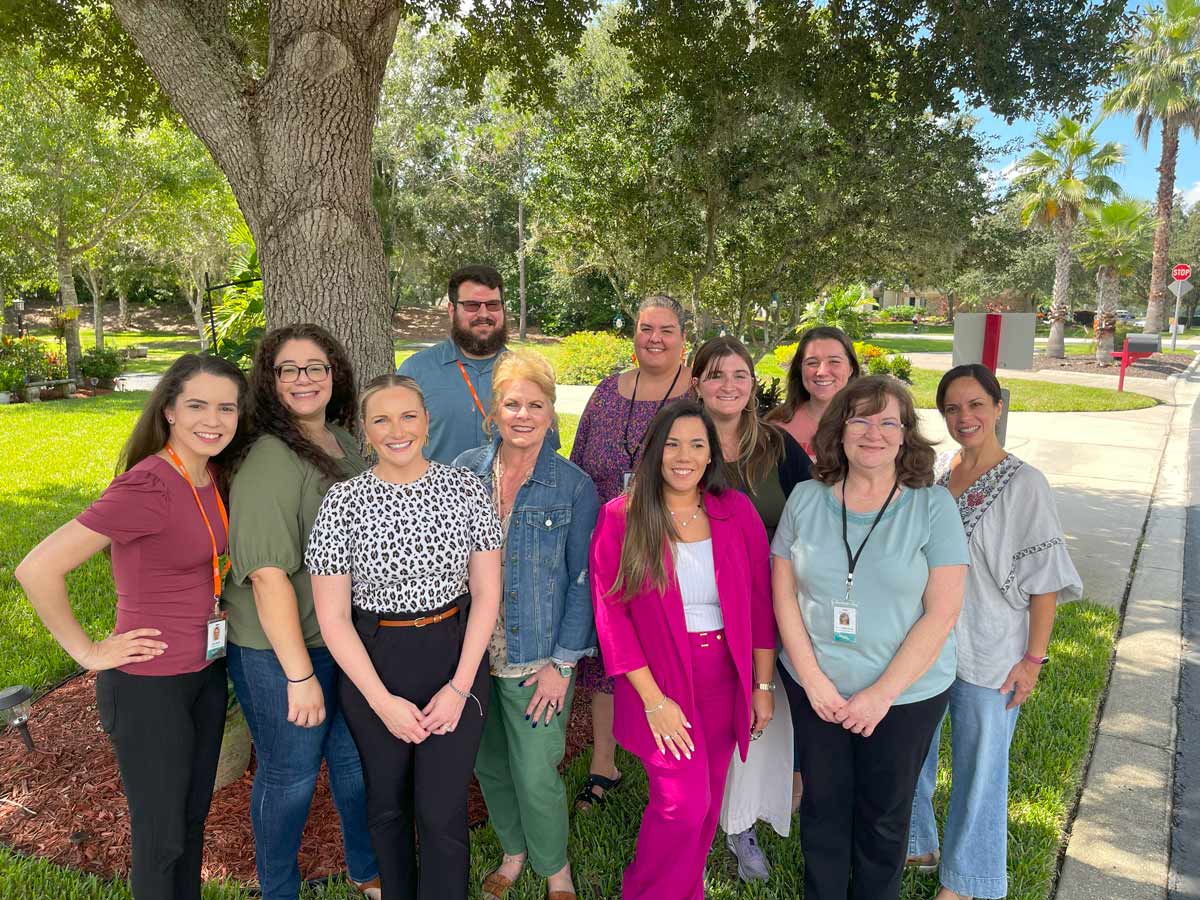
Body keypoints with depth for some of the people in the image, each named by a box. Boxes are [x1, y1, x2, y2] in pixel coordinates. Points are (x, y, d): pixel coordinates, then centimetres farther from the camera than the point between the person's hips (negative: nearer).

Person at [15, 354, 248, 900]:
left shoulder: (211, 475, -1)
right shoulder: (146, 487, -25)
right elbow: (37, 569, -26)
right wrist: (88, 652, -15)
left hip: (206, 672, 7)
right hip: (148, 684, -7)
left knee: (194, 816, 23)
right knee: (161, 835, 12)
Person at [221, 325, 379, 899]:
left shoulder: (344, 441, 2)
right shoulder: (269, 462, -22)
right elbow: (268, 575, -25)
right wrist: (300, 674, -23)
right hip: (280, 652, -7)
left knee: (355, 758, 22)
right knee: (289, 775, 12)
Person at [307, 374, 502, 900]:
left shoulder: (465, 489, -6)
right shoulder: (343, 502, -10)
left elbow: (487, 592, -2)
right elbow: (332, 616, -7)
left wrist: (460, 685, -8)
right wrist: (383, 701, -10)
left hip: (456, 659, 0)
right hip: (372, 665, 0)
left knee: (442, 813, 0)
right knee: (387, 802, 19)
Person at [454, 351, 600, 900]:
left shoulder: (574, 486, -9)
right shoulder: (466, 471, -1)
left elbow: (583, 582, -6)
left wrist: (562, 662, -9)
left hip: (536, 659, -3)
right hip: (472, 652, 3)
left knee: (536, 777, 3)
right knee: (489, 766, 17)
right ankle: (514, 853, 45)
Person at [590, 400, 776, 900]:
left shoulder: (737, 511, -1)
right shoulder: (620, 517, -9)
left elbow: (760, 602, 4)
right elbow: (610, 614, -10)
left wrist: (763, 685, 3)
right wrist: (653, 698, -13)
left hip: (724, 679, 3)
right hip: (659, 680, -3)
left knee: (706, 803, 14)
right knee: (684, 803, -8)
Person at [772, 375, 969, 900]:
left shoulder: (933, 506, -10)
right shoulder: (806, 498, -4)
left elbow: (942, 612, -12)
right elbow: (783, 595, -2)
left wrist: (882, 694, -14)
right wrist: (813, 679, -9)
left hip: (907, 694, -1)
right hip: (815, 688, 2)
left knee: (884, 817, 15)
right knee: (822, 807, 17)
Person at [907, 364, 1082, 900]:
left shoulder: (1023, 483, -13)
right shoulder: (935, 470, 1)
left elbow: (1045, 579, -12)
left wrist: (1033, 658, -13)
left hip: (988, 653, -5)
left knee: (978, 765, 11)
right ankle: (916, 845, 43)